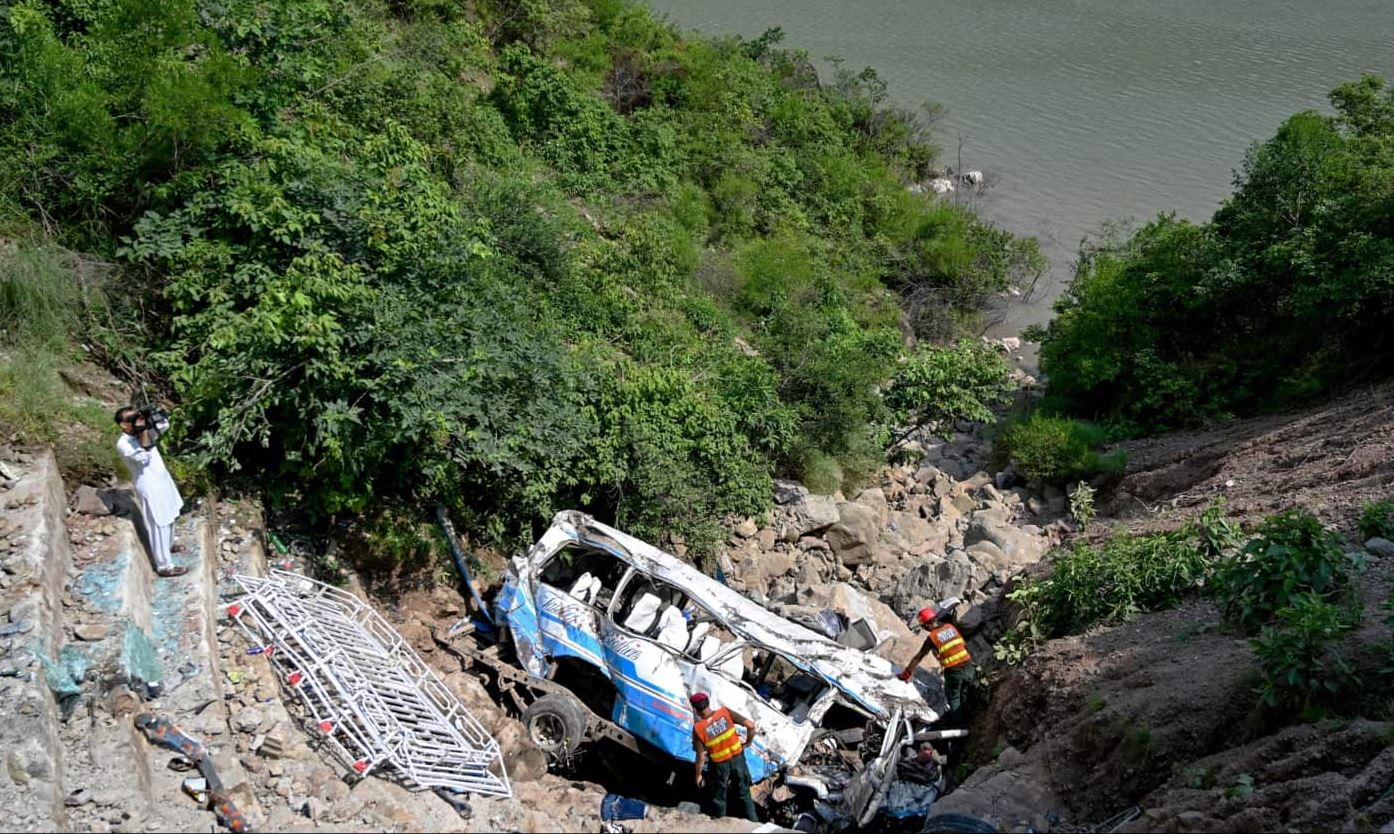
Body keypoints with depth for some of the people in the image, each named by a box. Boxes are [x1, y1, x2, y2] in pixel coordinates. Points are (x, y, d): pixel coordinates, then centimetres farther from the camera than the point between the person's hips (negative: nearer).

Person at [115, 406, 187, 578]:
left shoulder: (140, 433, 0)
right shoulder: (123, 444, -23)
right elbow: (145, 457, -32)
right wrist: (143, 432, -35)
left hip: (162, 480, 9)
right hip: (150, 488, -9)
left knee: (168, 518, 27)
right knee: (158, 526, 1)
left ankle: (168, 545, 51)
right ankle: (164, 566, 12)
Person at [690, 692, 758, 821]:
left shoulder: (698, 729, -20)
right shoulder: (725, 712, -15)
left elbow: (701, 757, -15)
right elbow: (750, 725, -16)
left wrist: (698, 775, 1)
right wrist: (748, 741, 2)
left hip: (719, 765, -2)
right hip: (738, 758, 3)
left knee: (718, 798, 22)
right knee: (744, 793, 24)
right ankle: (753, 823, 35)